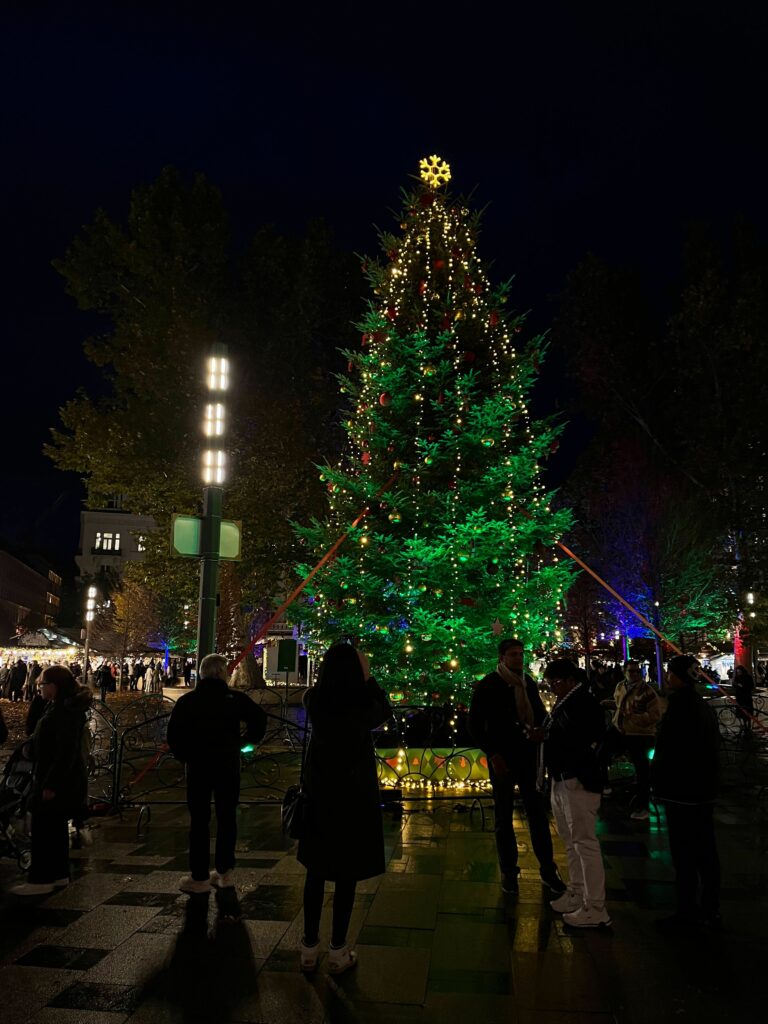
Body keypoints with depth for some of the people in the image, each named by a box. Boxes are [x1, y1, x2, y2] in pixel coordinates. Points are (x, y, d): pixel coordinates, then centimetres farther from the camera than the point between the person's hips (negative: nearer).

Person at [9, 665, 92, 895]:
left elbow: (66, 752, -25)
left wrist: (51, 784, -24)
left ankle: (41, 879, 4)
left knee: (44, 827, -4)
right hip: (62, 779, 11)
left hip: (61, 781, -11)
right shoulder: (59, 707, 13)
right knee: (55, 826, 16)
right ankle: (59, 874, 24)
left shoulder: (66, 711, -21)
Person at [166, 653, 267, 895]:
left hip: (198, 766, -1)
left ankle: (199, 877, 9)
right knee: (226, 817, 12)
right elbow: (259, 719, -10)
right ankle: (225, 871, 19)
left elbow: (173, 735, -8)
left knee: (199, 820, 6)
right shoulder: (235, 699, -5)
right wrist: (247, 741, 4)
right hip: (228, 765, 1)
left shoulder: (187, 701, -4)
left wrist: (184, 755, 7)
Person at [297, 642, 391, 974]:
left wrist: (335, 665, 16)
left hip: (319, 792, 3)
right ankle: (338, 951, 16)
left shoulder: (315, 701, -7)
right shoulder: (363, 704, -15)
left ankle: (310, 946, 23)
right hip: (354, 795, -3)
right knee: (346, 873, 8)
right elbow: (385, 711, 8)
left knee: (316, 869, 15)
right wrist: (367, 676, 12)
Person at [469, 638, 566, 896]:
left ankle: (548, 869, 16)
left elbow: (540, 715, 16)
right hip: (502, 759, -3)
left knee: (538, 812, 6)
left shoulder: (528, 683, 6)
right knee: (504, 817, 7)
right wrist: (493, 755, -12)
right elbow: (475, 726, -4)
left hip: (528, 757, 3)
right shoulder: (487, 686, -6)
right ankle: (509, 872, 20)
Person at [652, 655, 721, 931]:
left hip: (681, 791, -9)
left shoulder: (680, 705, -19)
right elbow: (713, 748, 17)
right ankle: (711, 910, 23)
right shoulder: (703, 706, 10)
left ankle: (687, 913, 7)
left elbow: (667, 750, -21)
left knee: (684, 854, -1)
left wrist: (659, 781, -11)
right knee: (705, 850, 14)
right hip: (703, 790, 9)